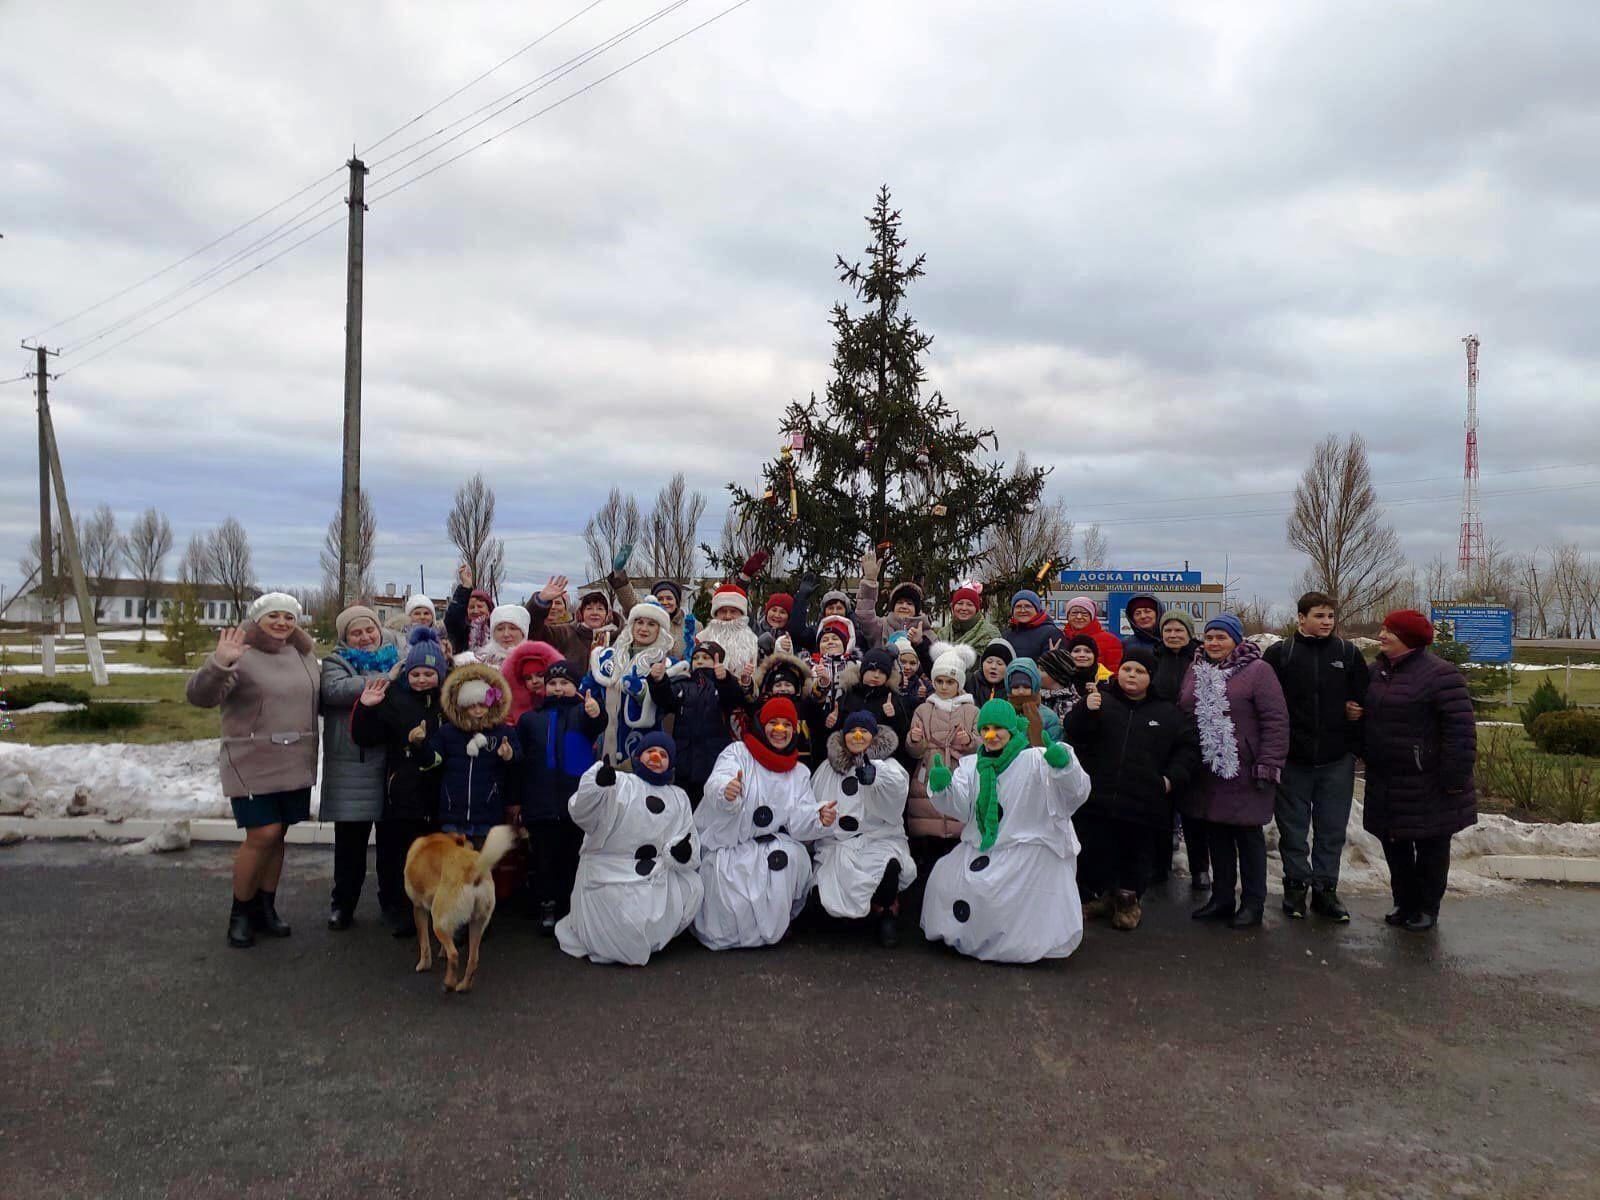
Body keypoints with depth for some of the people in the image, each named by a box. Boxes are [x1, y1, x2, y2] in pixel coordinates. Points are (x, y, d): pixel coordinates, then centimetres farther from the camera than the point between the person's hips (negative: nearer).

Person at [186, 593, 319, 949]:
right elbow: (200, 696, -24)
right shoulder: (240, 656, -11)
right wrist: (219, 664, -40)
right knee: (262, 834, -9)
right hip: (252, 765, -6)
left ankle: (265, 907, 25)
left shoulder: (303, 655, 9)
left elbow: (318, 698, 22)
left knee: (276, 835, 11)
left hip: (295, 764, 6)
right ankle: (240, 913, 10)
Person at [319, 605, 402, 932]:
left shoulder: (396, 658, 13)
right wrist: (387, 681, -21)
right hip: (353, 764, -2)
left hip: (395, 761, 2)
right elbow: (335, 689, -18)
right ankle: (343, 902, 21)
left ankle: (394, 899, 24)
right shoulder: (336, 662, 3)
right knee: (351, 837, 4)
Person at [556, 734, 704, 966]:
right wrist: (598, 783, -36)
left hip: (656, 873, 6)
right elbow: (581, 813, -17)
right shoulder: (619, 785, -2)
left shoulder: (678, 797, 17)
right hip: (611, 875, -6)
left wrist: (683, 853, -12)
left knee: (693, 887, -13)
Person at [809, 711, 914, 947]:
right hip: (838, 842, 3)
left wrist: (875, 775, -40)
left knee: (890, 866, -36)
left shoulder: (889, 766, 6)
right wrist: (821, 813, -10)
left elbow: (897, 788, -18)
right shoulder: (828, 767, 17)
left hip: (880, 837, -3)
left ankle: (888, 910, 0)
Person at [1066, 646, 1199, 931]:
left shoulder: (1169, 713, 8)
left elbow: (1188, 747, 14)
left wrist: (1172, 778, 1)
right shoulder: (1102, 700, 4)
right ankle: (1098, 894, 28)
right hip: (1096, 800, 0)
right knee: (1092, 852, 6)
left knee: (1138, 856, 9)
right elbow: (1074, 734, -5)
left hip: (1144, 805, 1)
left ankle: (1129, 900, 30)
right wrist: (1086, 711, -24)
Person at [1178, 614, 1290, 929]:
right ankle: (1221, 898, 24)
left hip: (1244, 774, -6)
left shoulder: (1257, 670, -7)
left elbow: (1276, 721, -11)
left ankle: (1252, 903, 16)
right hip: (1206, 774, 6)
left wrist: (1267, 765, -15)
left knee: (1249, 837, 5)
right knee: (1217, 836, 13)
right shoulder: (1196, 673, 12)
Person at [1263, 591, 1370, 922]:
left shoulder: (1348, 653, 6)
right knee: (1293, 827, 8)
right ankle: (1296, 885, 20)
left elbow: (1363, 699, 13)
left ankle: (1325, 889, 19)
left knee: (1332, 829, 8)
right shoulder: (1279, 653, -1)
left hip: (1337, 758, 2)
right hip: (1292, 758, -1)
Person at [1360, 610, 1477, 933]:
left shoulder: (1439, 674, -17)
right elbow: (1369, 716, 24)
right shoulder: (1377, 671, 8)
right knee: (1394, 846, 15)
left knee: (1431, 848, 9)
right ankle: (1405, 904, 30)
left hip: (1427, 785, -7)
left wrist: (1455, 776, -20)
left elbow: (1461, 729, -19)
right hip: (1387, 783, 7)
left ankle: (1427, 909, 23)